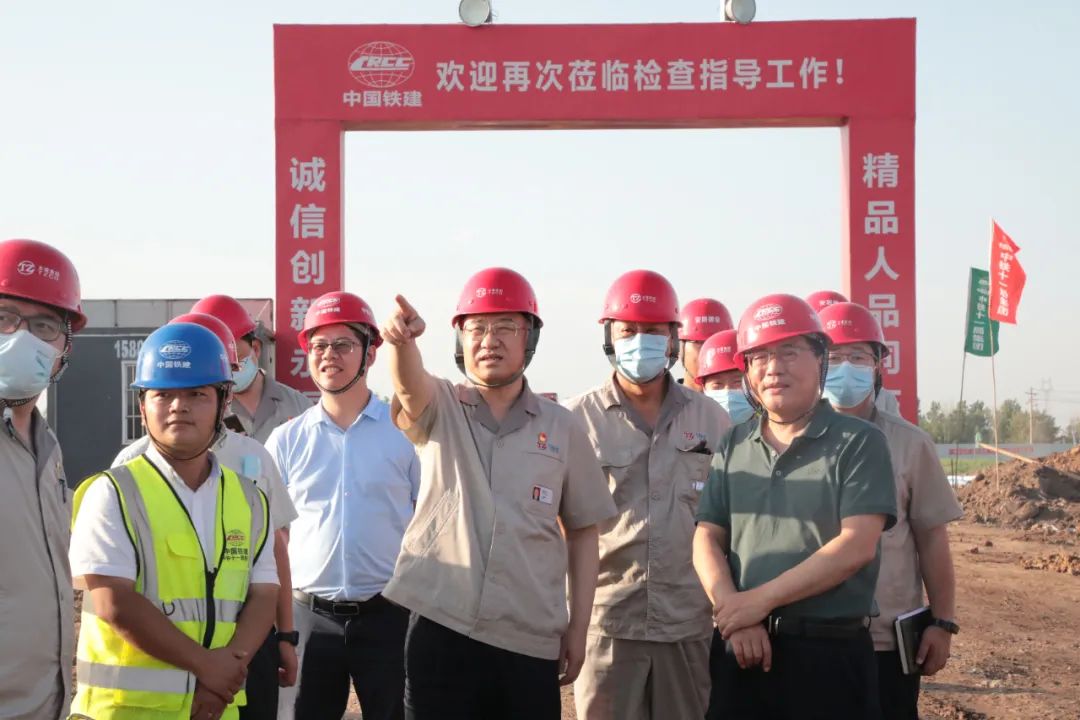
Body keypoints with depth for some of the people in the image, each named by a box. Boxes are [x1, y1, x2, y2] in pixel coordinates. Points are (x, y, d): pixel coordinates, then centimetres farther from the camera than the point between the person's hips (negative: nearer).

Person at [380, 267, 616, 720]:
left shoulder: (561, 428, 7)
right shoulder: (438, 411, 4)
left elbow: (582, 530, 11)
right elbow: (409, 383, -20)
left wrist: (578, 626, 6)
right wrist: (403, 340, -43)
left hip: (532, 642, 1)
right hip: (441, 631, -1)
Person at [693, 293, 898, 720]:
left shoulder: (859, 443, -2)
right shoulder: (733, 447, 12)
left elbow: (856, 546, -12)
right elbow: (707, 539, 7)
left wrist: (760, 599, -14)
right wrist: (735, 612, -11)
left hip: (830, 652, -4)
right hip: (741, 650, 4)